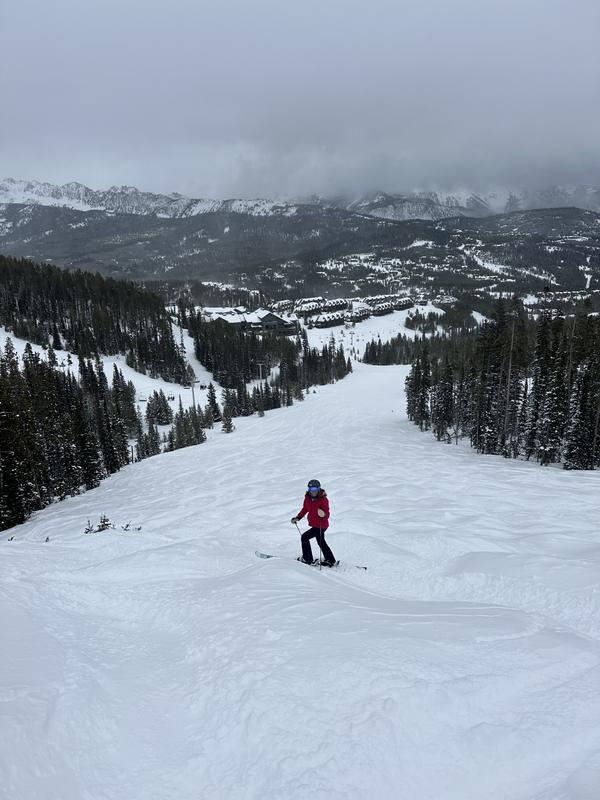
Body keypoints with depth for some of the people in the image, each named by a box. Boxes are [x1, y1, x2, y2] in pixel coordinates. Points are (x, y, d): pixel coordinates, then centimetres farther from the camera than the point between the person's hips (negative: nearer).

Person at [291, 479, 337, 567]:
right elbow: (305, 509, 13)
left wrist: (323, 515, -47)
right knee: (321, 542, 22)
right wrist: (297, 518, 5)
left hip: (321, 525, -8)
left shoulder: (323, 500, -22)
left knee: (304, 537, -9)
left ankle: (307, 559, 7)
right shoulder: (307, 498, -2)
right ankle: (330, 561, 40)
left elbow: (327, 514, -25)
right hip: (315, 525, 8)